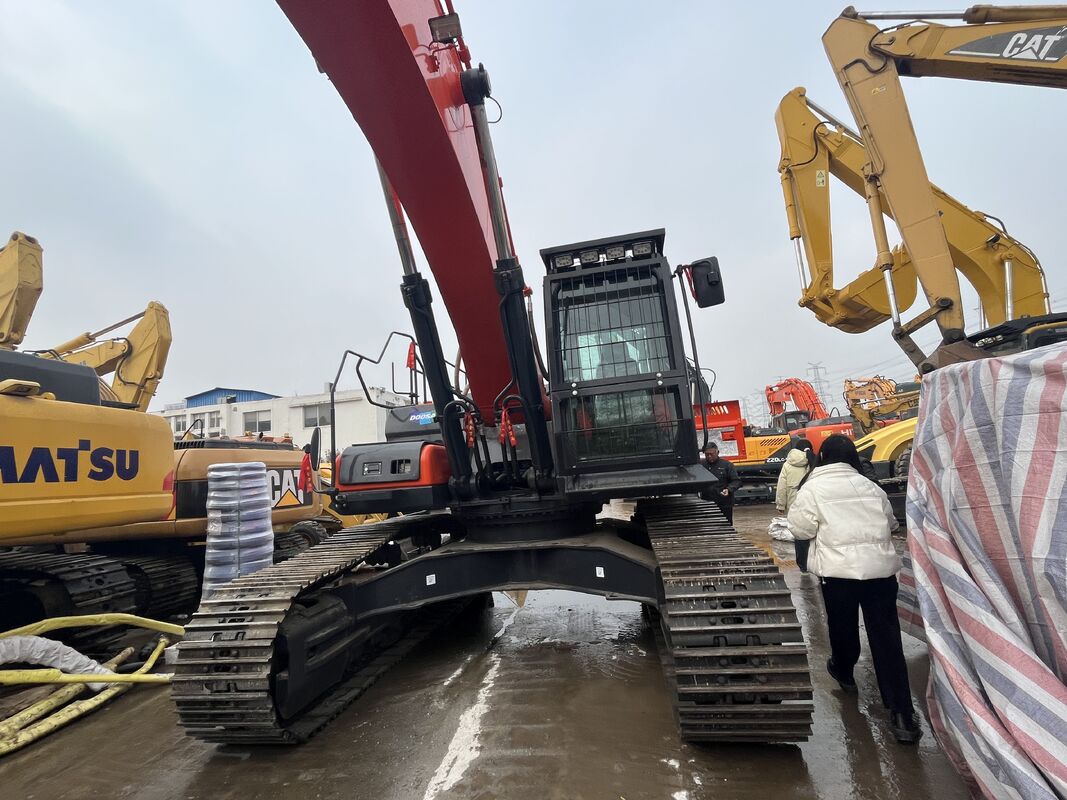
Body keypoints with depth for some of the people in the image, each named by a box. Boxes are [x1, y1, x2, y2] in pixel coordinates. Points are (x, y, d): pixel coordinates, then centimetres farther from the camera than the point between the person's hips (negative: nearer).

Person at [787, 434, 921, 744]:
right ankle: (902, 714, 4)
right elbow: (890, 523, 21)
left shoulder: (813, 488, -4)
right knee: (887, 638, 4)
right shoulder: (871, 486, 11)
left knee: (843, 627, 20)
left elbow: (801, 529, -3)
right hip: (881, 567, 3)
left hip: (839, 569, -3)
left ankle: (844, 672, 44)